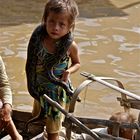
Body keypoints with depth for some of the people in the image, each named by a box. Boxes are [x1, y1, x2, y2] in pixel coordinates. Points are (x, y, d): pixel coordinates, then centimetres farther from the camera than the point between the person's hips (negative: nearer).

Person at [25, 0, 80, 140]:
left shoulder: (70, 46, -24)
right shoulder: (38, 38, -20)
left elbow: (77, 63, -4)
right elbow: (32, 61, -4)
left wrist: (69, 71, -25)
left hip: (57, 91, -3)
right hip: (39, 89, 3)